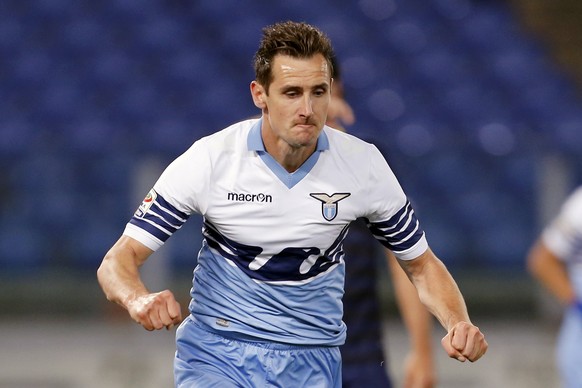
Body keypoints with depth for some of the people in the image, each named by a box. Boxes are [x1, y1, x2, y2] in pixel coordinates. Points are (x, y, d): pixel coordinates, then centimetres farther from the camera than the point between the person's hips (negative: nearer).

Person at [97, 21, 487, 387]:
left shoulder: (364, 164, -8)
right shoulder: (209, 160, -14)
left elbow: (421, 264, 5)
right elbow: (118, 261, -12)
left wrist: (458, 323, -15)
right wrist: (139, 300, -36)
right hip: (216, 355, -2)